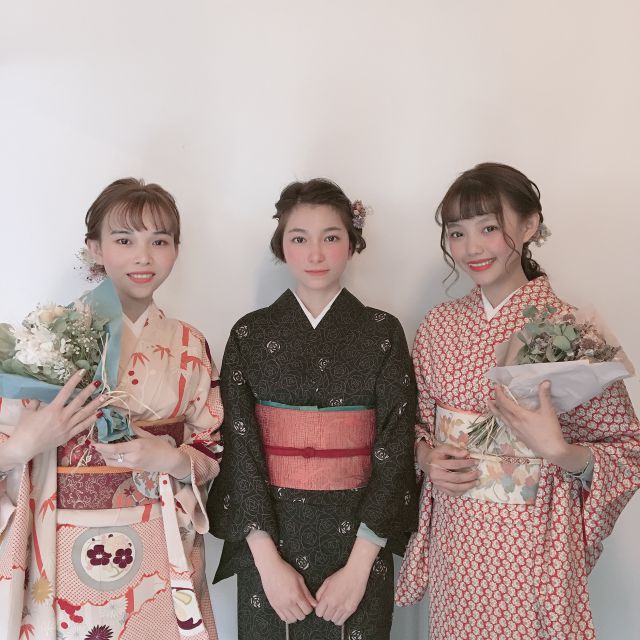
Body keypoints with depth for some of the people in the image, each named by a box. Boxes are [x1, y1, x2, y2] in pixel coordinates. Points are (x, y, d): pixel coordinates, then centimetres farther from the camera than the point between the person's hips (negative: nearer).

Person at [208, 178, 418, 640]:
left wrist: (359, 564, -13)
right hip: (271, 537, 1)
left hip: (358, 537, 0)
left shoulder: (382, 333, -3)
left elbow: (395, 448, -7)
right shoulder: (250, 334, -2)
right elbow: (239, 449, -5)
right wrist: (268, 562, -12)